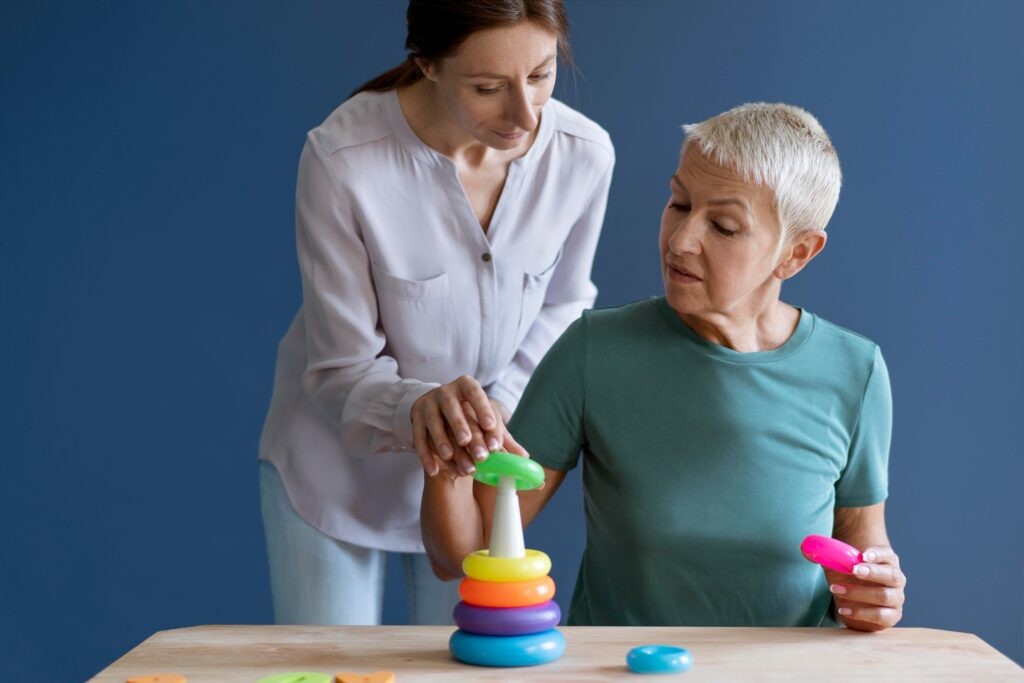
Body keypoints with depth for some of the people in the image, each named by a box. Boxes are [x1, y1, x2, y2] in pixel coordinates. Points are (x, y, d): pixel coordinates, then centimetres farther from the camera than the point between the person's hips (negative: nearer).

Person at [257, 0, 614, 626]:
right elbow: (341, 369, -21)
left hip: (473, 466, 3)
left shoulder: (584, 155, -17)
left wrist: (497, 408, -13)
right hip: (338, 465, -2)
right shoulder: (341, 159, -28)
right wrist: (417, 405, -42)